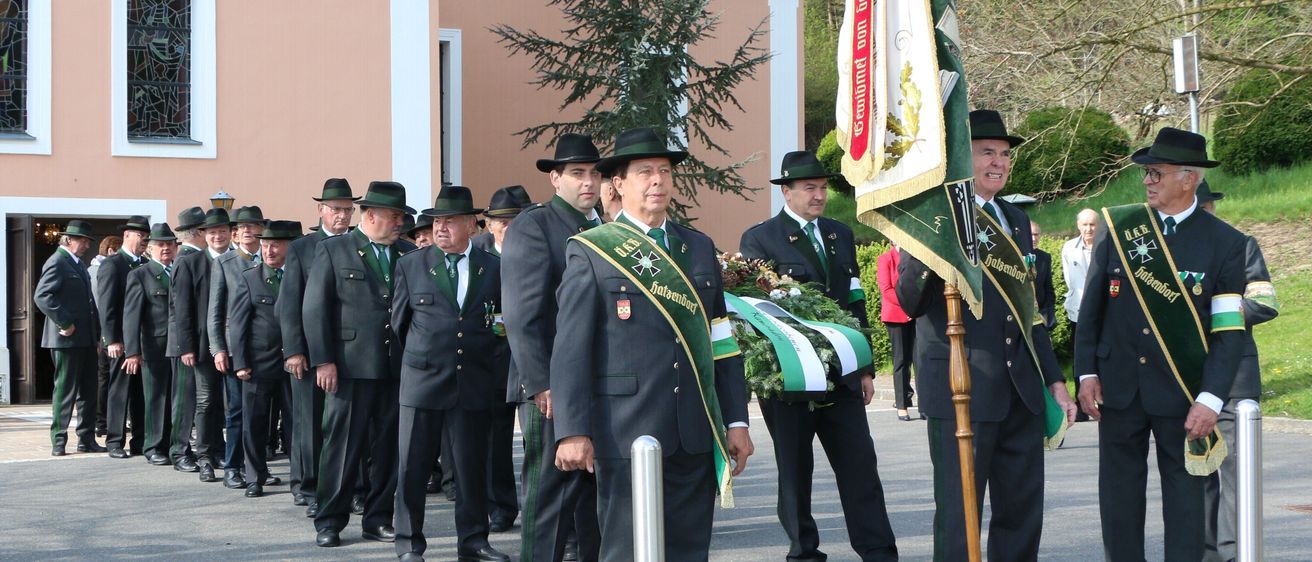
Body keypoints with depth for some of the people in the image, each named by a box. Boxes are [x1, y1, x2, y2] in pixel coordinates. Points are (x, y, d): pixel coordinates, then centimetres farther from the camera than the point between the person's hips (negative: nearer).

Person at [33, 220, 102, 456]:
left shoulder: (78, 264, 18)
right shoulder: (57, 263, -11)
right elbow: (42, 296, -23)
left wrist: (95, 330, 14)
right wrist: (64, 323, -21)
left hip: (86, 339, 9)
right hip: (67, 339, -9)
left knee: (88, 390, 10)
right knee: (65, 390, -3)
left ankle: (86, 439, 16)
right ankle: (58, 441, 4)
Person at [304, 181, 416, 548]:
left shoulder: (408, 254, 10)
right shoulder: (333, 250, 2)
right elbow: (314, 309, -2)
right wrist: (323, 361, -9)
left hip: (398, 367, 3)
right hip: (351, 366, -3)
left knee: (388, 447, 7)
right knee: (342, 446, 1)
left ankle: (378, 519, 16)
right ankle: (330, 521, 9)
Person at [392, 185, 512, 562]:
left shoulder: (494, 268, 6)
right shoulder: (411, 266, 4)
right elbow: (399, 321, 12)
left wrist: (486, 352, 5)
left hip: (475, 384, 1)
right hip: (423, 379, -1)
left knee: (472, 466, 6)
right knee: (412, 466, 2)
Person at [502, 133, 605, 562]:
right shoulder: (532, 227, -6)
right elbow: (521, 316, -13)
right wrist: (541, 385, -19)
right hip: (553, 389, -7)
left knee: (596, 493, 11)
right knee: (549, 496, -4)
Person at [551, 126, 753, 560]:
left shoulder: (700, 248, 15)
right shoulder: (590, 252, 1)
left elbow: (723, 341, 16)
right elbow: (570, 348, -5)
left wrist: (736, 421, 11)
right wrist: (573, 431, -13)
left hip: (697, 435, 5)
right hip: (626, 432, -4)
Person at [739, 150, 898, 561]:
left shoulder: (840, 235, 15)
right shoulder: (759, 239, -3)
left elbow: (855, 303, 15)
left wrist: (865, 368, 12)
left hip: (842, 374, 4)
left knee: (860, 464, 1)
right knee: (794, 469, 6)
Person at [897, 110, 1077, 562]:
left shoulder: (1016, 220, 16)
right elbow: (911, 303, -16)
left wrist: (1054, 379, 18)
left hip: (1022, 389, 7)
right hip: (961, 389, -7)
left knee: (1023, 512, 12)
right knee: (959, 515, 1)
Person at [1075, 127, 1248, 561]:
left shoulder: (1224, 243, -4)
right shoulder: (1117, 226, 2)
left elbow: (1229, 331, -7)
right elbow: (1091, 304, 6)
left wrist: (1211, 399, -14)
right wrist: (1086, 372, 0)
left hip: (1181, 393, -2)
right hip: (1118, 386, 2)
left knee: (1185, 496, 4)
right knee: (1119, 494, 9)